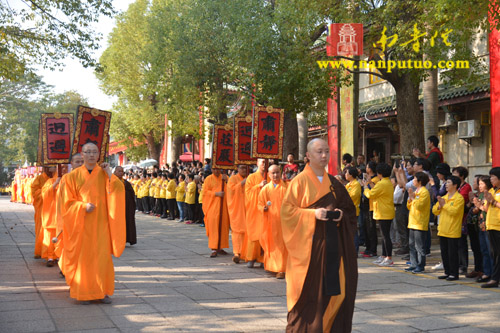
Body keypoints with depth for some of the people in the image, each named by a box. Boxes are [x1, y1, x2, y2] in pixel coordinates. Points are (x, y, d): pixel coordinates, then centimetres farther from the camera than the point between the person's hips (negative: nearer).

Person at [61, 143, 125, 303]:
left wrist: (109, 173, -13)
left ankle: (103, 291, 11)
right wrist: (83, 206, -15)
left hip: (101, 223, 1)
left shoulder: (105, 174, 4)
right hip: (82, 224, -1)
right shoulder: (73, 176, 2)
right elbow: (68, 202, 1)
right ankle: (84, 292, 11)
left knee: (102, 257, 1)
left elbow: (119, 191, -10)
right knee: (83, 257, 1)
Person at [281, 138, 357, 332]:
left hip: (332, 241, 5)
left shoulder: (333, 183, 12)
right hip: (309, 242, -5)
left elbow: (349, 207, 18)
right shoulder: (300, 181, -4)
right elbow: (287, 210, -9)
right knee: (309, 288, -2)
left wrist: (341, 214, -4)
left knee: (334, 285, 4)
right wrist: (313, 213, -19)